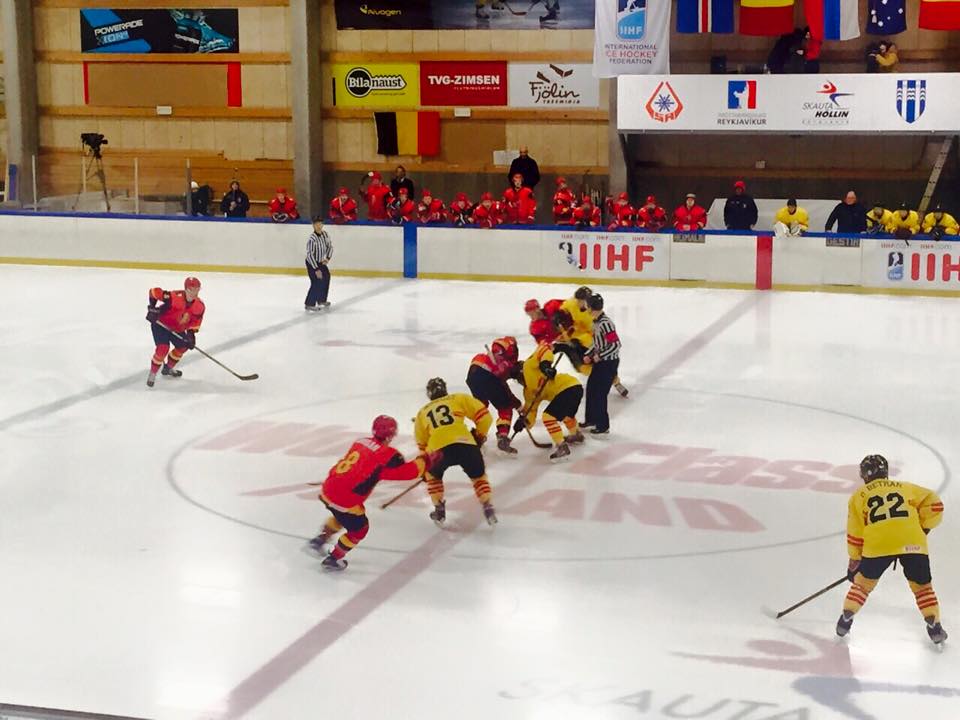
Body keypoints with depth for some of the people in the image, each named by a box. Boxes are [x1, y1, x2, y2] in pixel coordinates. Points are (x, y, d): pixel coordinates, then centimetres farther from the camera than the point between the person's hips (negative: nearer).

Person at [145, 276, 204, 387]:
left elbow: (195, 321, -4)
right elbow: (154, 291, -27)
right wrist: (152, 308, -27)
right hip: (160, 323, -7)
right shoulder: (175, 297, -33)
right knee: (163, 348, -20)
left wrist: (191, 334, -18)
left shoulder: (200, 306, -15)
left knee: (183, 347, 15)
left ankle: (168, 368, 37)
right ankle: (152, 373, -3)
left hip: (177, 328, 7)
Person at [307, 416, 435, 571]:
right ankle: (333, 560, 24)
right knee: (359, 529, 17)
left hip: (328, 490, 7)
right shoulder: (387, 454, -11)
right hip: (345, 500, -7)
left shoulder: (361, 442, 10)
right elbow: (407, 471, -11)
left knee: (343, 517, 36)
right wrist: (426, 460, 1)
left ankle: (319, 540, 37)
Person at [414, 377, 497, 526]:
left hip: (438, 449, 1)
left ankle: (439, 510, 27)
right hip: (465, 444, 0)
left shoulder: (422, 412, 31)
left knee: (433, 475, 33)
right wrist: (480, 436, 32)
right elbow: (483, 415, 15)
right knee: (479, 476, 26)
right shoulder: (459, 398, 24)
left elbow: (422, 444, 35)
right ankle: (488, 509, 13)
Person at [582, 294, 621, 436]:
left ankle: (603, 426, 4)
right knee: (591, 388, 17)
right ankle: (591, 419, 33)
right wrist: (588, 355, 7)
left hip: (609, 362, -10)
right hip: (600, 361, 10)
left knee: (599, 393, -6)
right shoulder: (596, 322, 6)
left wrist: (599, 356, -20)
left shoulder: (605, 323, -24)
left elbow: (616, 345, -25)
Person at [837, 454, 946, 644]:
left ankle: (846, 619, 20)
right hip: (913, 543, 1)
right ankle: (934, 627, 11)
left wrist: (854, 561, 25)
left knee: (863, 582, 21)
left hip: (878, 545, -1)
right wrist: (923, 528, 26)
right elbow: (934, 503, 16)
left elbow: (855, 533, 16)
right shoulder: (906, 488, 24)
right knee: (922, 586, 18)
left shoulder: (858, 497, 20)